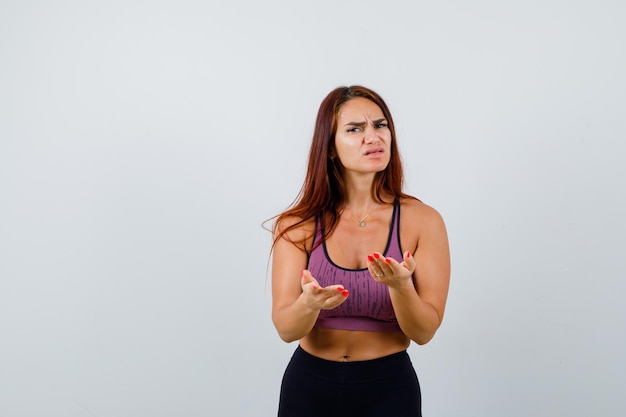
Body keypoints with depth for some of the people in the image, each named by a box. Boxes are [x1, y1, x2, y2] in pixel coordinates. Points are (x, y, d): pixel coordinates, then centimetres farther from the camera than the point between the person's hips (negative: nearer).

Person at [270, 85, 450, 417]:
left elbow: (424, 331, -11)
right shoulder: (297, 226, -8)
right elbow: (285, 328, -12)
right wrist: (309, 304, -32)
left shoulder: (422, 221, -10)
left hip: (388, 388, 0)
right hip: (309, 387, 1)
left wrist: (401, 286, -29)